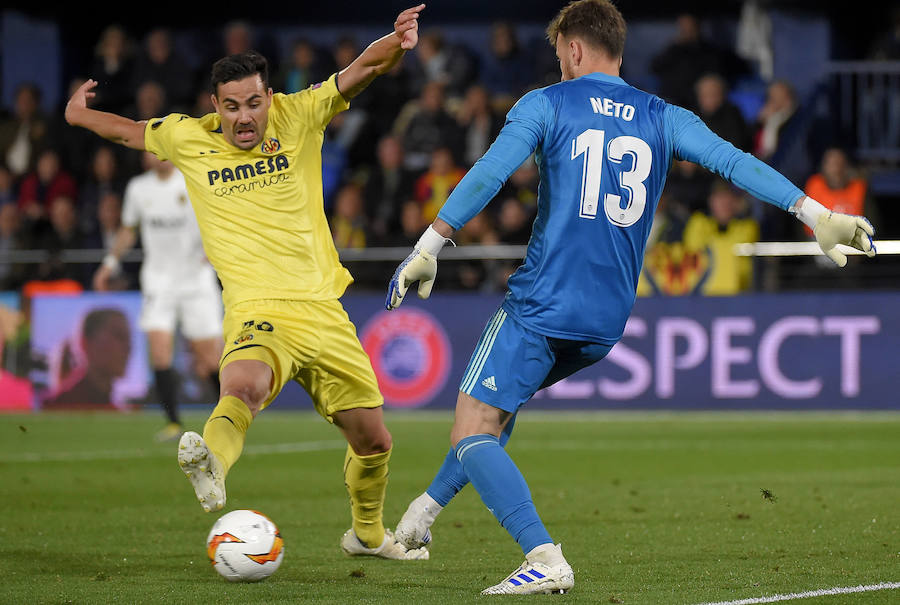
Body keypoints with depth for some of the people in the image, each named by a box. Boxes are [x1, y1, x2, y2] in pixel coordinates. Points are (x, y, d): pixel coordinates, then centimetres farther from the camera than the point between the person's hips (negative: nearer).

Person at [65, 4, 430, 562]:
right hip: (258, 313, -2)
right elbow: (131, 131, 27)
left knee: (374, 443, 12)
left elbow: (361, 69, -7)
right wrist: (81, 116, 28)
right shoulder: (188, 139, 5)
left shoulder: (298, 118, 3)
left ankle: (368, 533, 37)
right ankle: (210, 463, -66)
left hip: (323, 311, 3)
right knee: (244, 387, -39)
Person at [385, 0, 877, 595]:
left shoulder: (546, 105, 1)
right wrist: (815, 213, -2)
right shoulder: (662, 119, 10)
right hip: (607, 323, 6)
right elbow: (734, 162, 0)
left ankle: (544, 558, -24)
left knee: (471, 435, -5)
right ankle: (423, 513, 37)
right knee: (496, 405, 29)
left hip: (541, 306, -6)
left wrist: (428, 248, -5)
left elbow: (487, 176, -9)